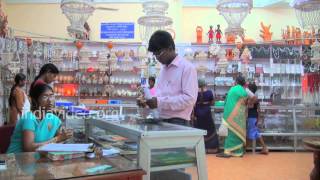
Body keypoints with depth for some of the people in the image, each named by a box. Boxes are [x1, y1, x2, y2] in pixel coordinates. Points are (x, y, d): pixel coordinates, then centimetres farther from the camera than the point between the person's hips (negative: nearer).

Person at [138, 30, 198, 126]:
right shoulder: (163, 69, 16)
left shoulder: (187, 67, -8)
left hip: (178, 122, -7)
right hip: (161, 121, 7)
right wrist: (148, 100, 2)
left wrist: (160, 102, -21)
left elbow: (189, 98, -16)